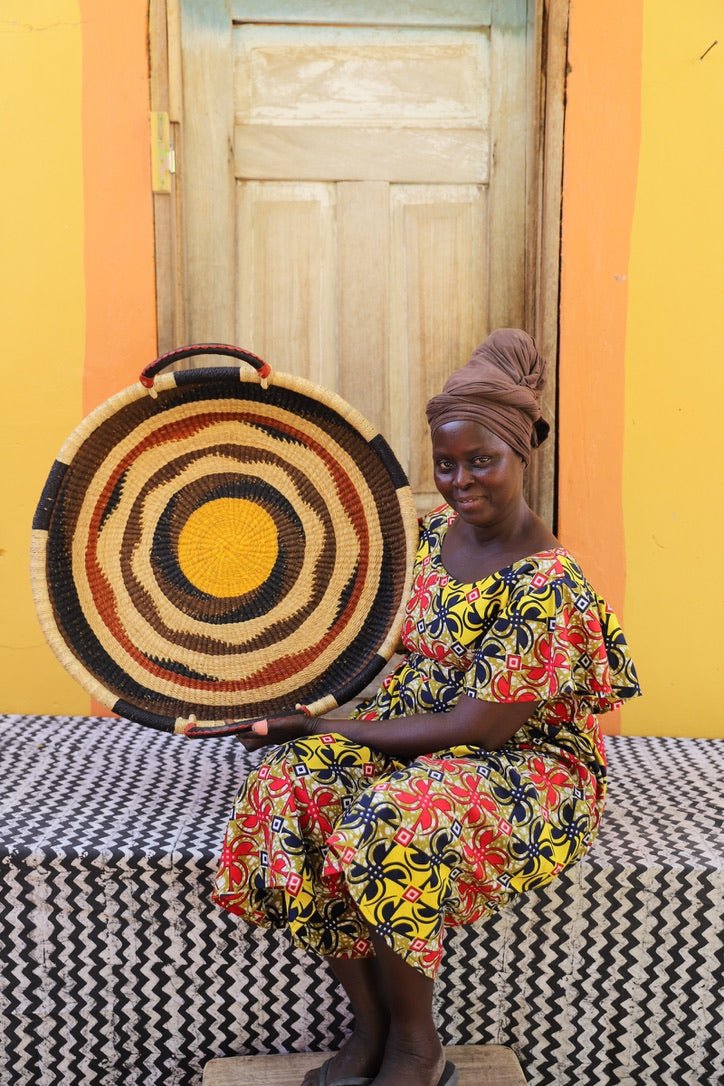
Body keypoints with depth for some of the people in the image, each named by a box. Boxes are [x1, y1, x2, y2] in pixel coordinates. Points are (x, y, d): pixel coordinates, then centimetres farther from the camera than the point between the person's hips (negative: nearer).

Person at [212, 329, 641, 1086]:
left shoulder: (551, 588, -20)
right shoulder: (431, 534, 1)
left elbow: (475, 729, -22)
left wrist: (322, 729, -19)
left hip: (528, 773, -6)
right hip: (413, 739, 7)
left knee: (395, 821, -35)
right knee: (290, 782, -20)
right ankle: (370, 1024, -4)